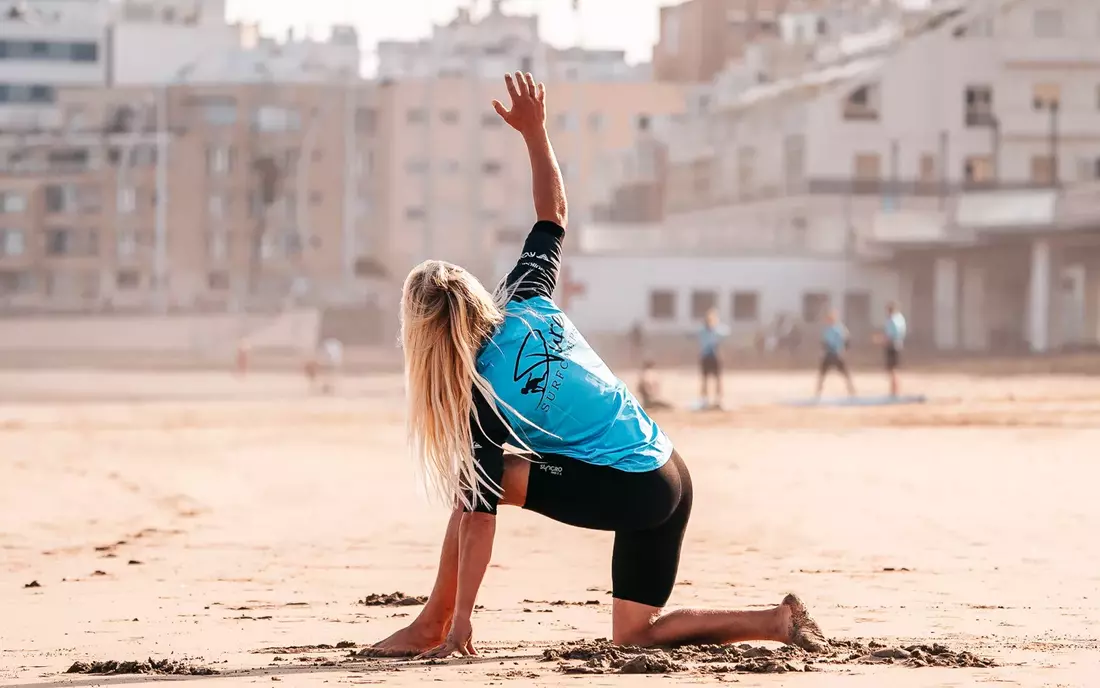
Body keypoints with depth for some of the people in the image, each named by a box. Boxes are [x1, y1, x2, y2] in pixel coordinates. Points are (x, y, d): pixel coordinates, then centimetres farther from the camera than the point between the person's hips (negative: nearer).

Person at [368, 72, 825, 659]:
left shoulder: (482, 393, -15)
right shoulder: (527, 301, 2)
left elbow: (480, 515, -16)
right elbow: (554, 211, 17)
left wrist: (462, 619, -14)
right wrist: (535, 130, 17)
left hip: (626, 491, -8)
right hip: (670, 476, 8)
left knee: (481, 479, -3)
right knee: (636, 634, 17)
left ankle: (434, 626, -1)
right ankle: (778, 621, 6)